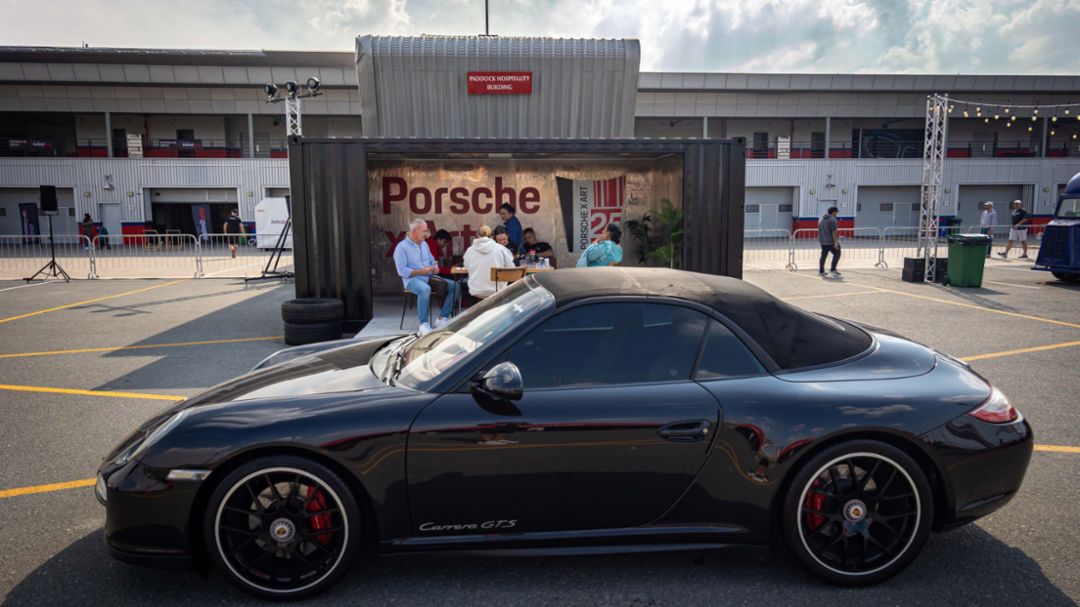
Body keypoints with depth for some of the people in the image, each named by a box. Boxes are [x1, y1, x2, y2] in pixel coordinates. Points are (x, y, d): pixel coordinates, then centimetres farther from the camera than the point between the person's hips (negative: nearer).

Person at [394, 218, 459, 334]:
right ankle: (424, 324, -31)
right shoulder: (402, 247, -6)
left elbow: (432, 262, 21)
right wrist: (422, 271, -20)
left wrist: (435, 268, -4)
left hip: (429, 277, 7)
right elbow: (401, 271, -14)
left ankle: (442, 318, -8)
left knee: (454, 286, -9)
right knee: (425, 289, -41)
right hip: (412, 279, -7)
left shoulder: (424, 244, 17)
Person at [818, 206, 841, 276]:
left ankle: (821, 271, 9)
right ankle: (832, 270, 1)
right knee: (837, 254, 5)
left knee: (823, 255, 10)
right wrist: (835, 242, -20)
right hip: (831, 241, -8)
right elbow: (834, 232, -20)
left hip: (822, 241, 8)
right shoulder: (832, 220, -14)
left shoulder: (821, 219, 12)